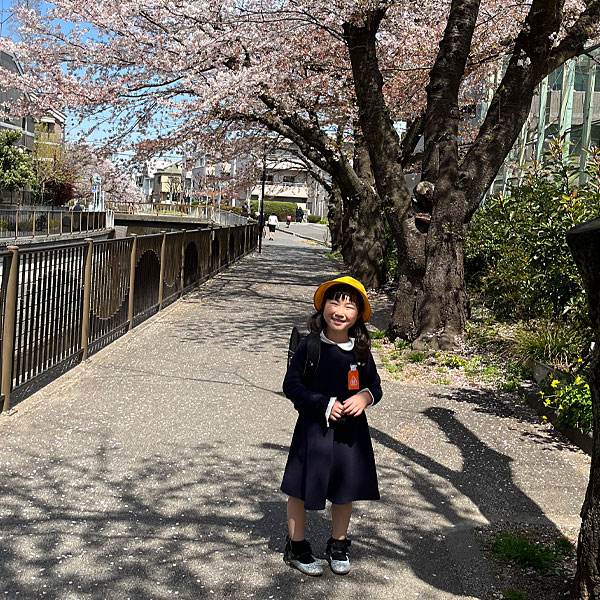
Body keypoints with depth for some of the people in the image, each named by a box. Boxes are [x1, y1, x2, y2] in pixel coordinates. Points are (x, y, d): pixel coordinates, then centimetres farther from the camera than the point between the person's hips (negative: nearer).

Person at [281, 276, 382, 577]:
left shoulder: (361, 351, -1)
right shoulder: (309, 346, -12)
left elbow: (375, 386, 9)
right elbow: (291, 385, -11)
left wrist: (365, 397, -14)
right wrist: (325, 405, -19)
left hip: (350, 431, 4)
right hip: (313, 428, -3)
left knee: (345, 490, 16)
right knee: (300, 490, 8)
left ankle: (338, 546, 37)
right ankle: (296, 546, 29)